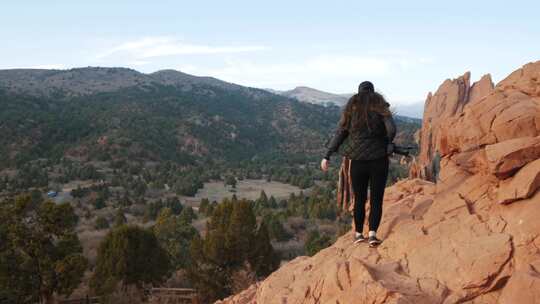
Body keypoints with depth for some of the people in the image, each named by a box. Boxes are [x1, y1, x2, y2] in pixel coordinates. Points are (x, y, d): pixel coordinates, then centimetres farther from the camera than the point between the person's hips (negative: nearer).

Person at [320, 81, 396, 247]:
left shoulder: (351, 107, 6)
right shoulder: (380, 105, 1)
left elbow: (340, 133, 3)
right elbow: (392, 129, -11)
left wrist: (327, 156, 7)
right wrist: (386, 143, 10)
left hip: (358, 160, 2)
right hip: (379, 159, -2)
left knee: (359, 198, 14)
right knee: (376, 199, 4)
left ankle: (358, 234, 21)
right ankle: (372, 233, -7)